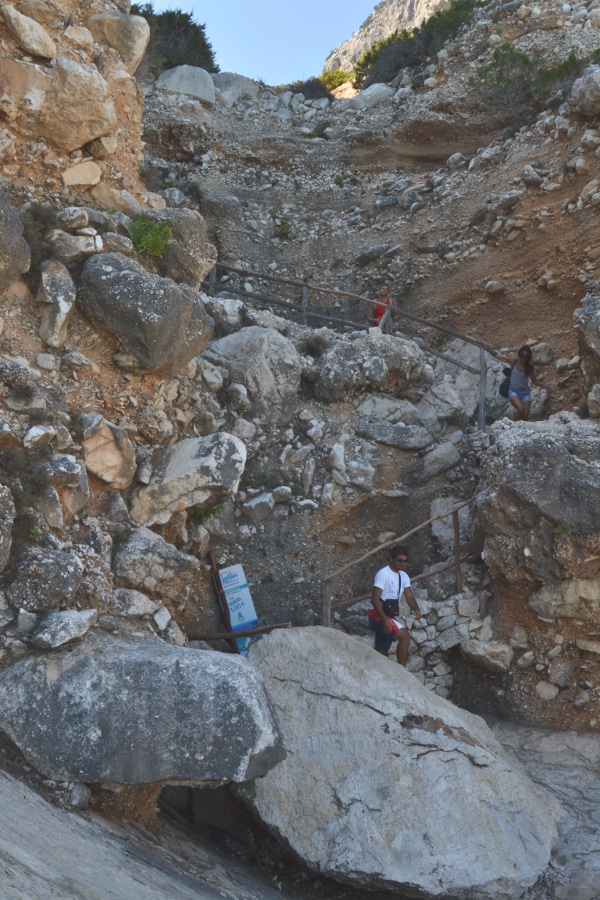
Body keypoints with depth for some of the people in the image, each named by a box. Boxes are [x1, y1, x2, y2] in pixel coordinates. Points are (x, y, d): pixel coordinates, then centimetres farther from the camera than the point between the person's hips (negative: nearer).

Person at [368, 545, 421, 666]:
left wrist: (416, 609, -16)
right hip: (380, 616, -9)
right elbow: (375, 599, -19)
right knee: (405, 636, -22)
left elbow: (410, 597, 7)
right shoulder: (383, 574, -13)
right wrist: (385, 620, -28)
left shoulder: (403, 576, 14)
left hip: (390, 617, 9)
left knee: (381, 652, 9)